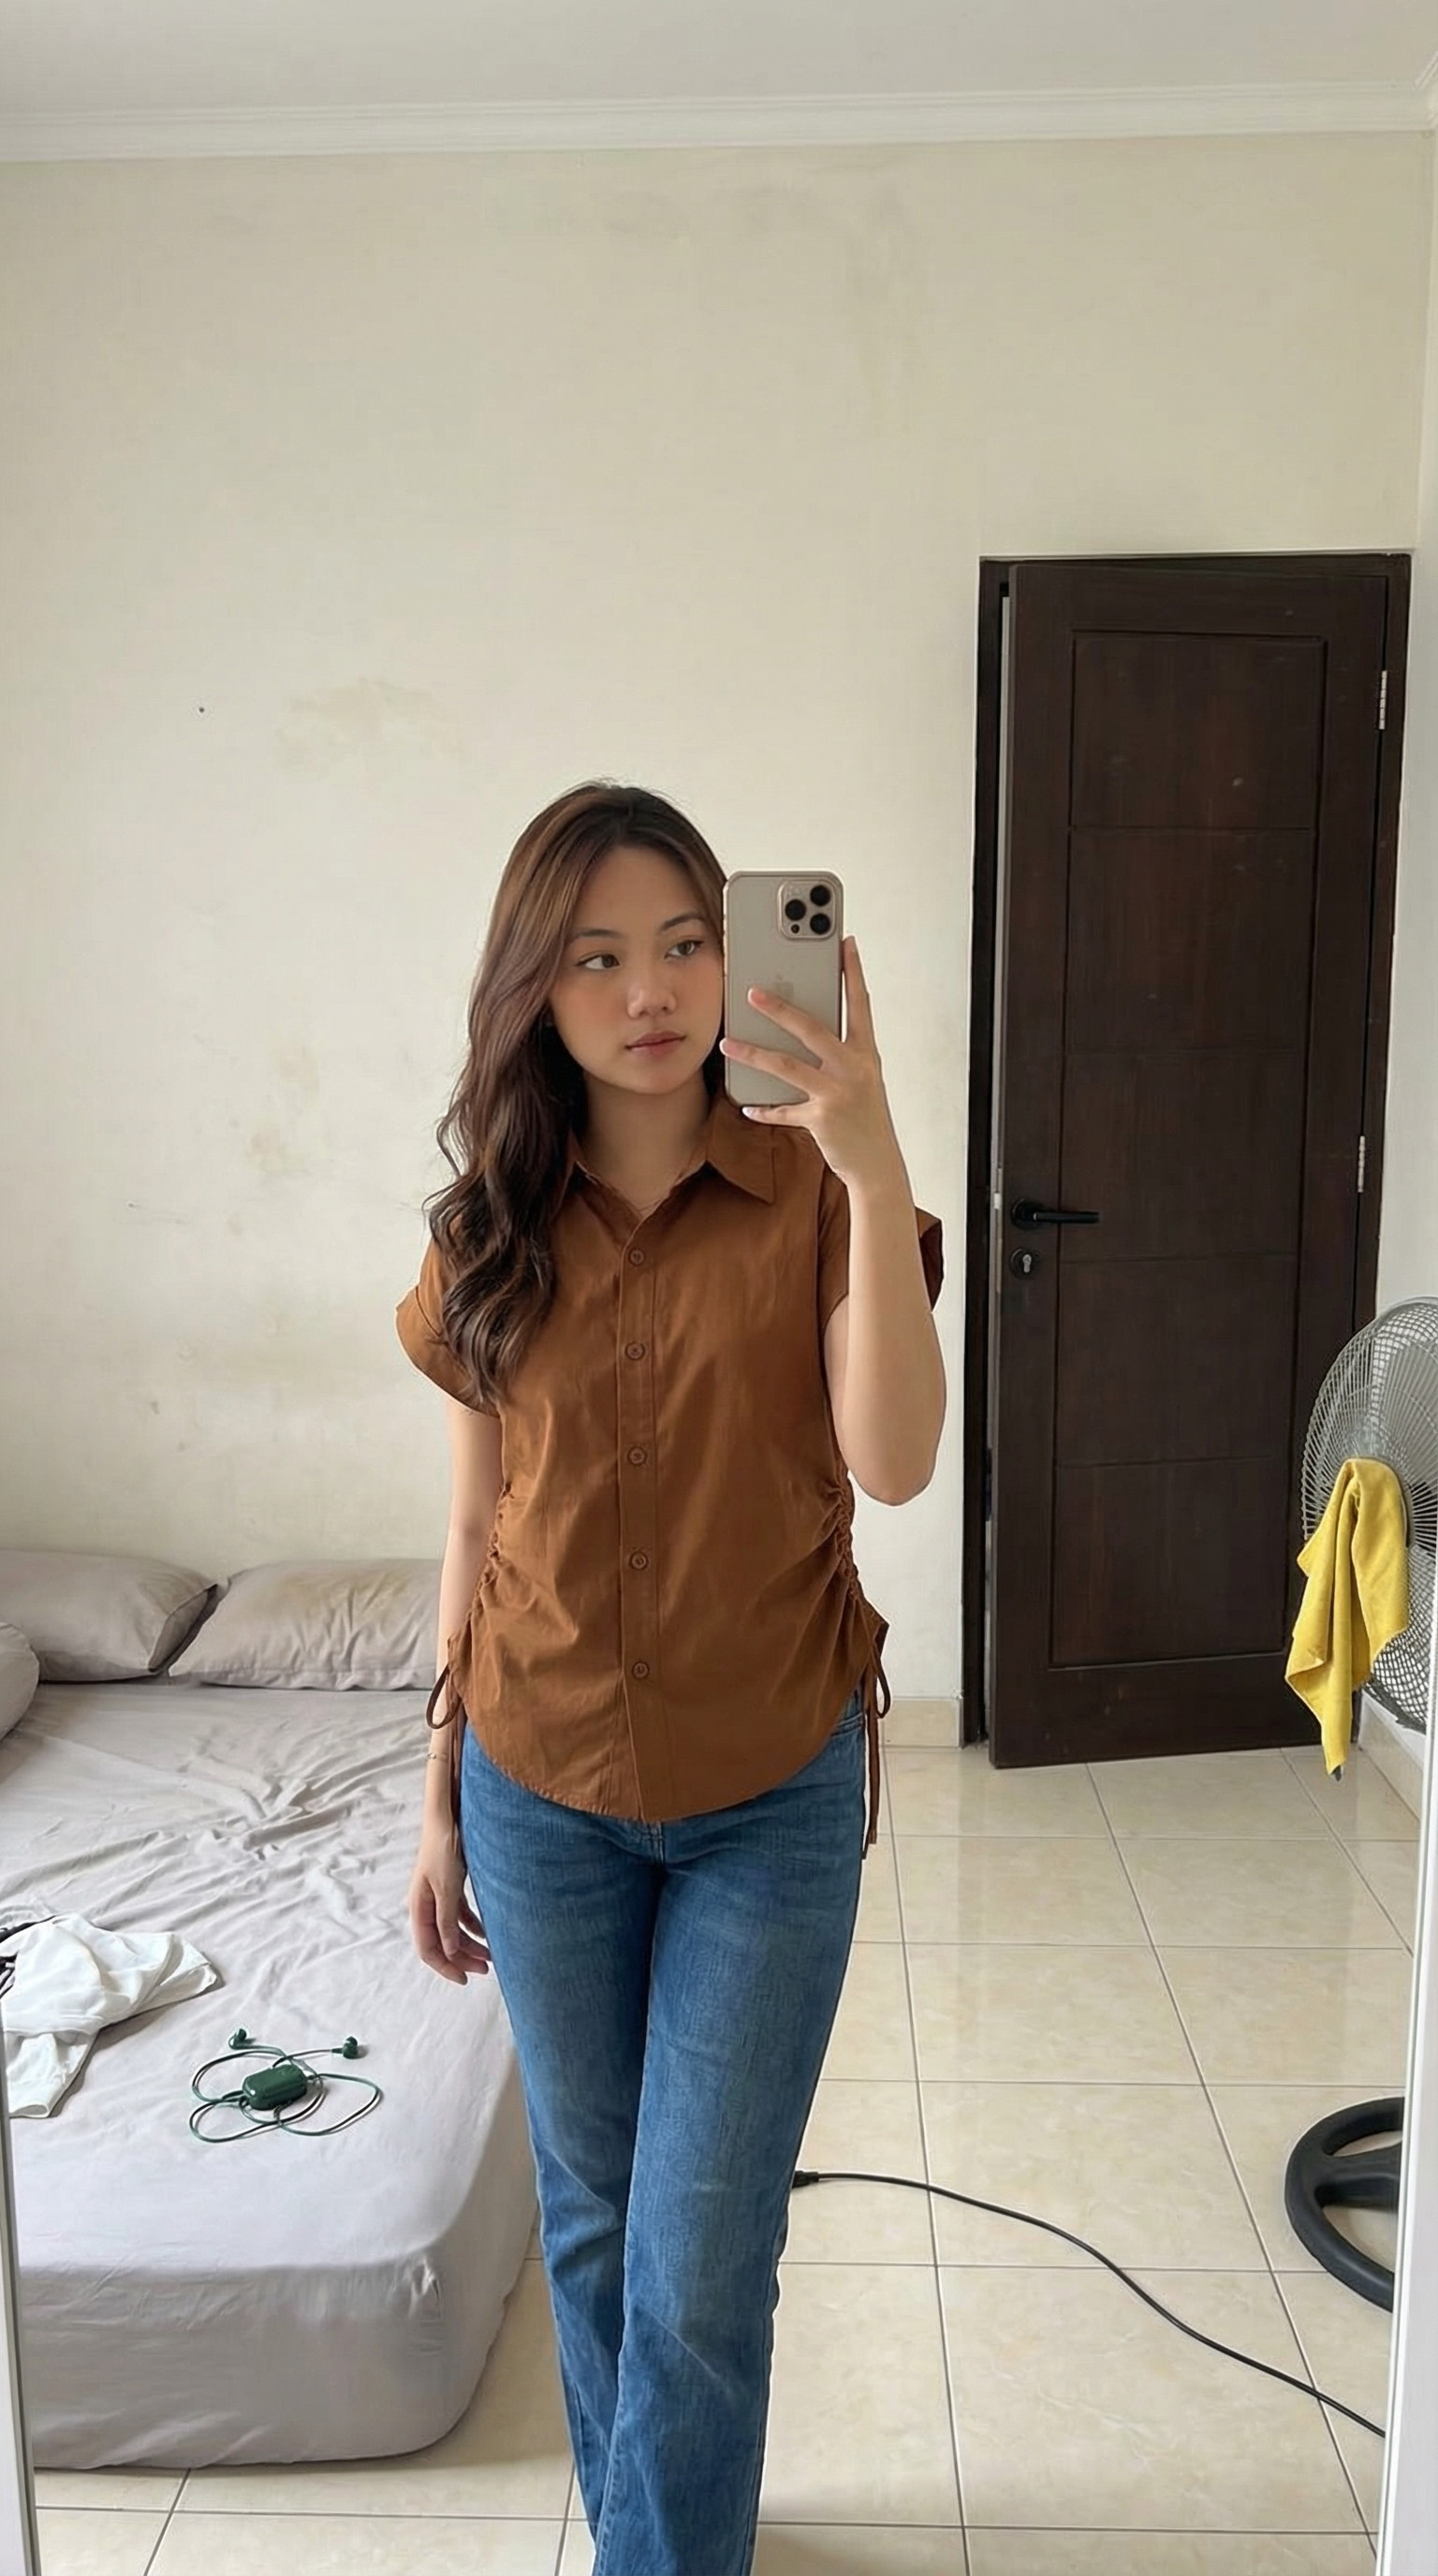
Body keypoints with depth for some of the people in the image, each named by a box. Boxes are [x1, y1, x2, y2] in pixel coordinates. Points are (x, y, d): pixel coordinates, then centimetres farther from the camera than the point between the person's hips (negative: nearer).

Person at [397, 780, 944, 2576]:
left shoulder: (813, 1196, -10)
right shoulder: (490, 1232, -2)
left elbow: (894, 1463, -24)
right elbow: (476, 1531, 4)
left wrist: (874, 1167, -33)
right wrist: (439, 1799, 7)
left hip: (772, 1792, -2)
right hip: (544, 1797, 3)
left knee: (700, 2267, 3)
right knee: (593, 2216, 20)